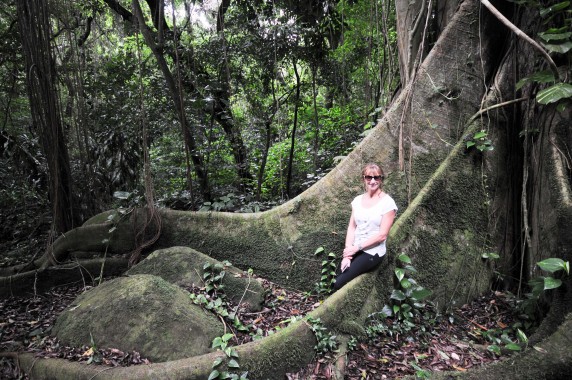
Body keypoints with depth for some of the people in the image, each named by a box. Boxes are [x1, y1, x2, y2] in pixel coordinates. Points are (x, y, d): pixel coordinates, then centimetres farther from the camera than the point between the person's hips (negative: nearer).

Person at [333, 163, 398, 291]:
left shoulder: (388, 203, -9)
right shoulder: (357, 200, 7)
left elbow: (382, 235, -12)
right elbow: (351, 227, 3)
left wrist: (357, 247, -14)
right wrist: (348, 254, -8)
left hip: (373, 253, -5)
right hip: (354, 250, 5)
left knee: (338, 283, -16)